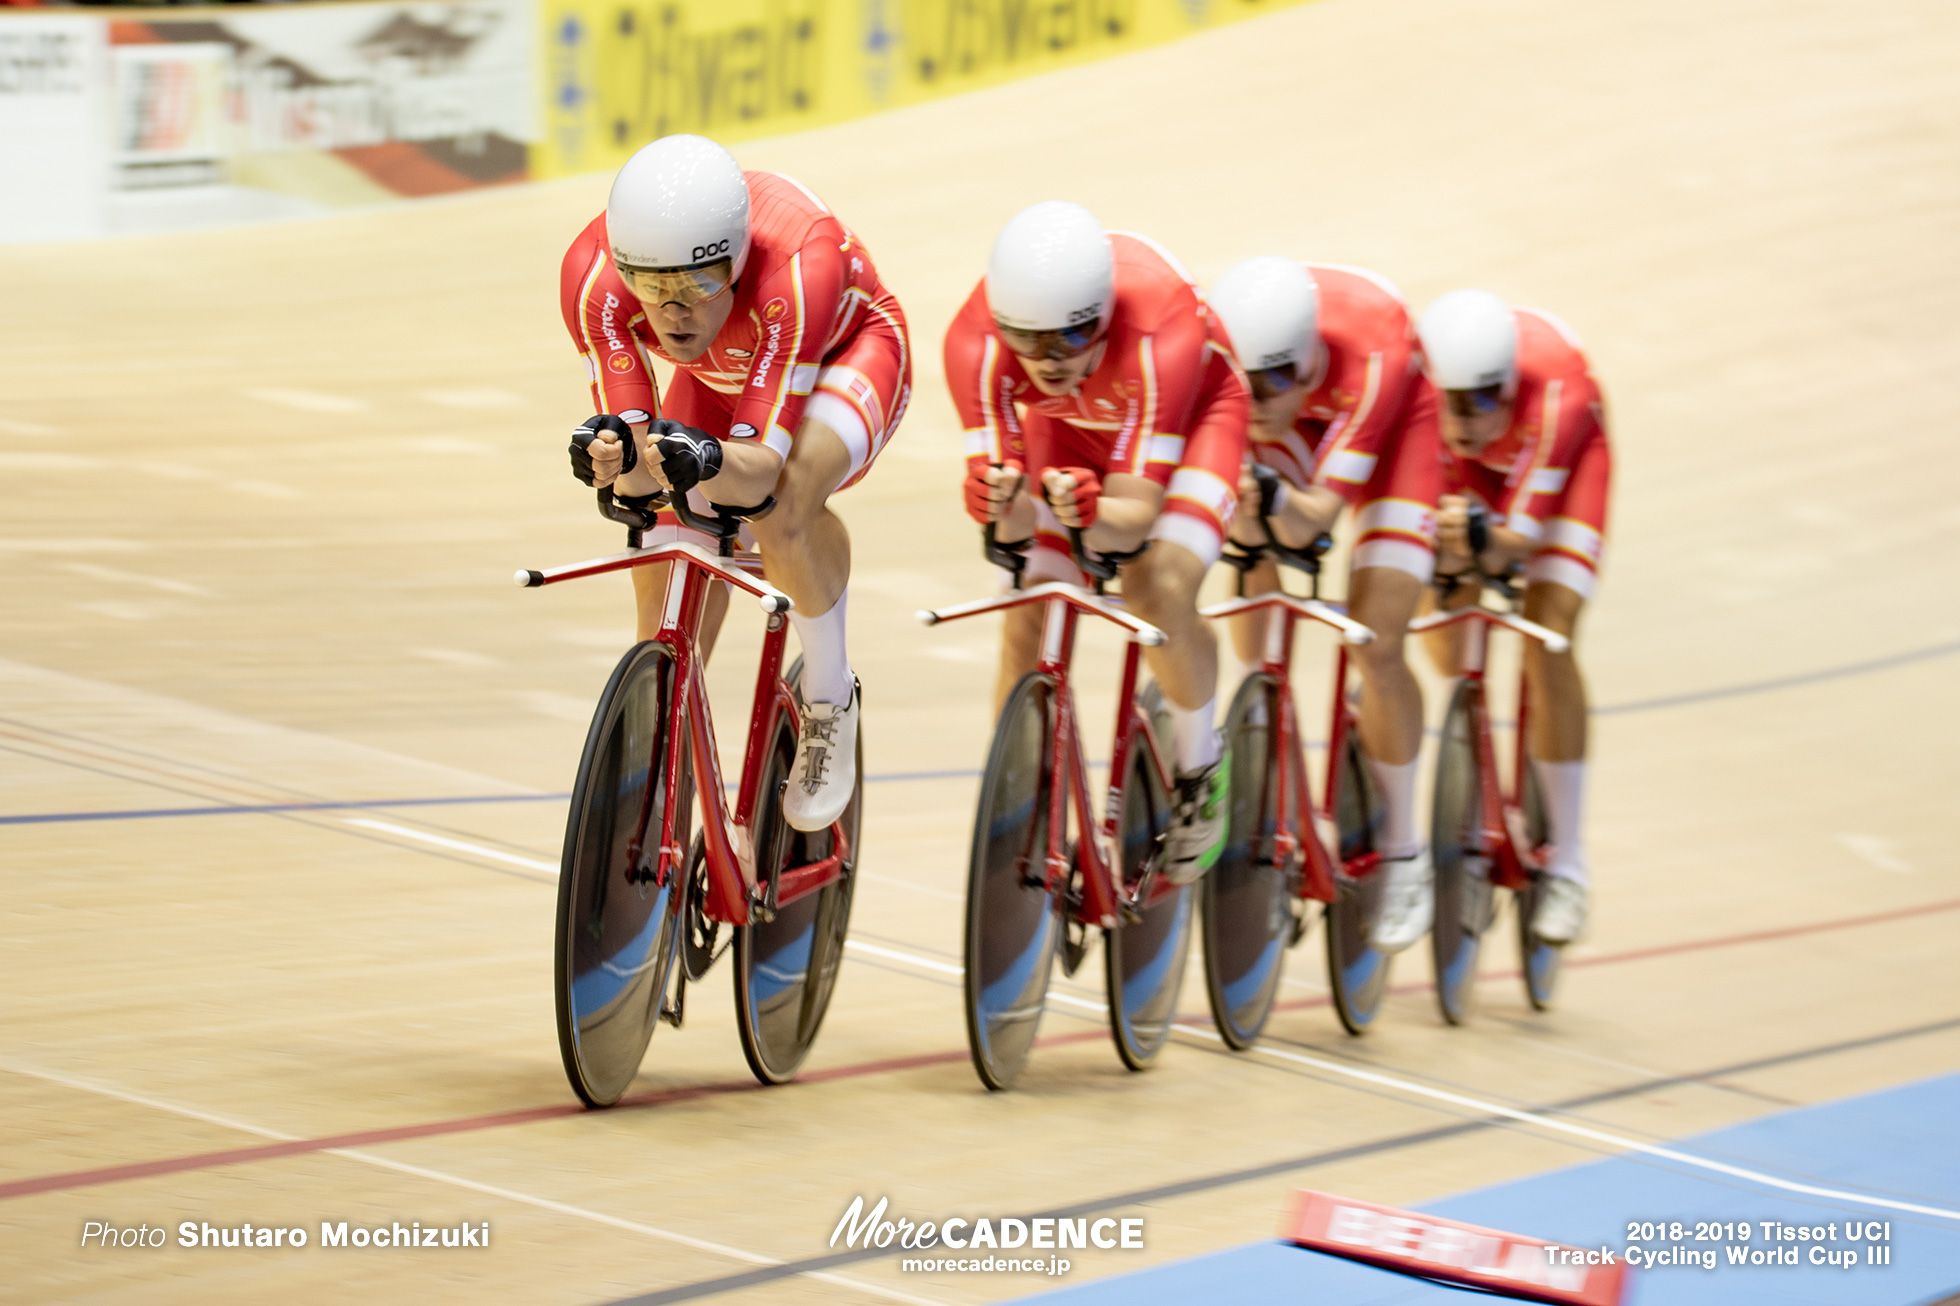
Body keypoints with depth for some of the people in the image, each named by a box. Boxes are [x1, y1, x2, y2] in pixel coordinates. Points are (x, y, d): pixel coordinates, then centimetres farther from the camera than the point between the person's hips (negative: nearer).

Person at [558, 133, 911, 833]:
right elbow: (638, 459, -32)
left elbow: (762, 464, -43)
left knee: (783, 500, -34)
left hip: (845, 351, -4)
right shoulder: (594, 275, -34)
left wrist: (708, 460, -64)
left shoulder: (797, 266, -43)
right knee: (663, 576, -3)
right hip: (718, 375, 4)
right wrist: (617, 458, -55)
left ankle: (829, 697, -10)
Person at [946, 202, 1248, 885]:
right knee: (1028, 620, -11)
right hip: (1067, 426, 3)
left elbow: (1136, 514, -38)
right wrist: (1001, 504, -54)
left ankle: (1200, 764, 2)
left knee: (1158, 591, -27)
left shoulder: (1162, 332, -42)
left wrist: (1091, 514, -60)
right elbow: (1014, 518, -31)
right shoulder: (976, 340, -35)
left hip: (1192, 412, -3)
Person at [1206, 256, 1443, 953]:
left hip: (1396, 420, -3)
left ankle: (1402, 852, 6)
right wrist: (1245, 514, -51)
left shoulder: (1370, 351, -42)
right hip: (1297, 424, 3)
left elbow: (1314, 516, -42)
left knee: (1375, 646, -13)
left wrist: (1278, 502, -62)